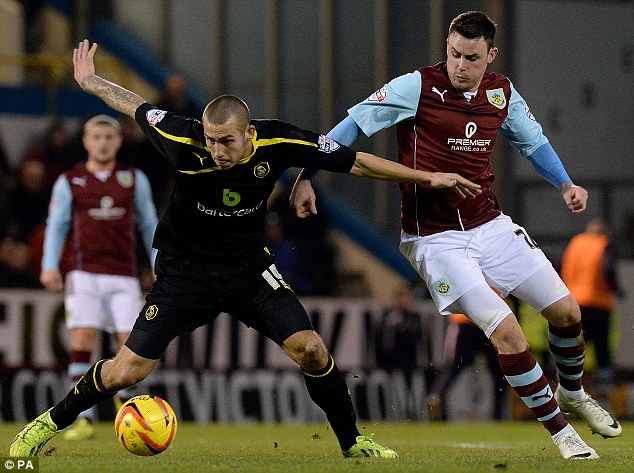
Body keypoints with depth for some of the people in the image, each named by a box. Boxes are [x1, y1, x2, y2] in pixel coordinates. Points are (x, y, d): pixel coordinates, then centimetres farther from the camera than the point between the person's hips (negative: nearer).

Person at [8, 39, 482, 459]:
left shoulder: (278, 142, -20)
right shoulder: (183, 141, -24)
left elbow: (355, 161, -8)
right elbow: (135, 105, -3)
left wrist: (427, 177, -4)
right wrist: (87, 79, 12)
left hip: (249, 268, 2)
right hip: (185, 270, -2)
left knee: (310, 349, -15)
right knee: (124, 373, -9)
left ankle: (352, 441, 7)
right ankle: (49, 424, 15)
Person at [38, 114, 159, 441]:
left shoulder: (134, 179, 11)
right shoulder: (69, 182, 6)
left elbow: (148, 224, 18)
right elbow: (56, 226, 6)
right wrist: (49, 265, -7)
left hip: (124, 276, 1)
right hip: (84, 274, -1)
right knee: (82, 339, -14)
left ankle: (125, 397, 23)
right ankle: (84, 419, -12)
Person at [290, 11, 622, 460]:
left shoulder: (502, 92, 1)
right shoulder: (417, 87, -14)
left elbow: (532, 140, 19)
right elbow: (353, 124, -13)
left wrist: (565, 183, 5)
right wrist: (306, 175, -19)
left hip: (491, 224, 6)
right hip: (436, 239, -5)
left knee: (566, 311, 7)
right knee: (507, 333, -17)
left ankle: (573, 393, 37)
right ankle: (560, 430, -1)